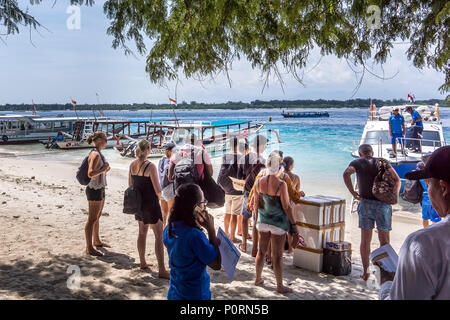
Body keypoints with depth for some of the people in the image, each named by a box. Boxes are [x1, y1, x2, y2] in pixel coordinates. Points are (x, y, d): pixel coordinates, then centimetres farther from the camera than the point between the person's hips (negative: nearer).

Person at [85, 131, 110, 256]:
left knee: (97, 217, 21)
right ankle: (89, 248, 4)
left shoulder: (98, 153, 11)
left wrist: (105, 169, 8)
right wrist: (103, 169, -20)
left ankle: (97, 241, 35)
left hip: (100, 189, 10)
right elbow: (90, 174, -28)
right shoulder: (95, 154, -19)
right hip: (94, 190, -10)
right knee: (92, 219, -3)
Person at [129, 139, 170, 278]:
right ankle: (162, 270, -3)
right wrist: (158, 196, 4)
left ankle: (142, 263, 32)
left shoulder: (132, 165, 2)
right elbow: (158, 190, -18)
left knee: (142, 232, 21)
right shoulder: (150, 166, -19)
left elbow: (130, 185, 12)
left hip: (138, 203, 8)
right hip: (151, 204, -7)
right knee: (159, 236, -2)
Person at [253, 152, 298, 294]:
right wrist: (294, 224, -5)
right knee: (277, 255, 5)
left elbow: (256, 204, 5)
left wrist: (256, 219, 19)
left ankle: (258, 279, 33)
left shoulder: (259, 182, -4)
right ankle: (279, 286, 17)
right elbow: (286, 207, -15)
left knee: (261, 251, 19)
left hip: (263, 221, 5)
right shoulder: (281, 185, -19)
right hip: (278, 223, -5)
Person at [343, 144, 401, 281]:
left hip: (366, 203, 0)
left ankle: (365, 272, 11)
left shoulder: (357, 163, 6)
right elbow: (397, 179, -2)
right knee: (384, 241, 9)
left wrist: (353, 193, -12)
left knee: (365, 240, 7)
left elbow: (346, 174, -16)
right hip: (383, 204, 1)